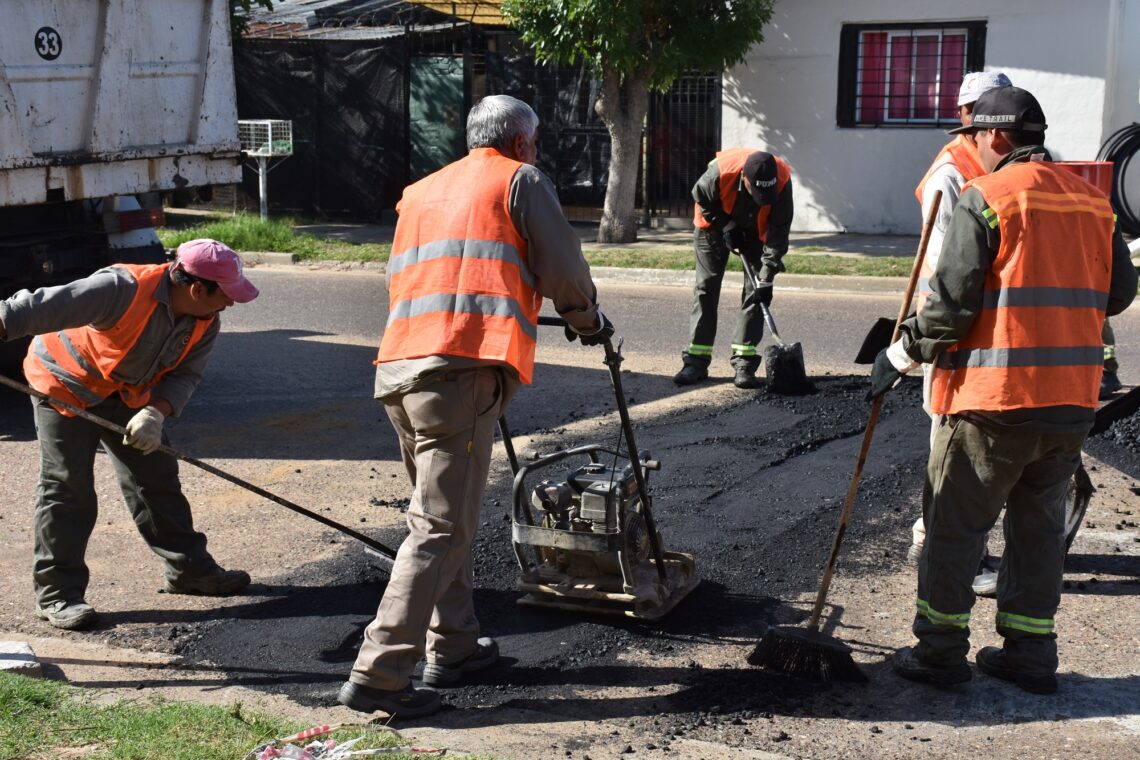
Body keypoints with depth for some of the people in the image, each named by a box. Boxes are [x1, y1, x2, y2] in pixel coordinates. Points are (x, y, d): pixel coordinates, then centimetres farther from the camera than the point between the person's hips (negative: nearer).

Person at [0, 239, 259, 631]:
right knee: (67, 485, -8)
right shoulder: (125, 289, -36)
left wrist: (156, 412, -29)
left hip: (127, 392, 7)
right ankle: (57, 592, 0)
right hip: (64, 383, -7)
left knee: (156, 474, 9)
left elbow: (186, 375, -10)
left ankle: (189, 568, 21)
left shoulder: (206, 322, -12)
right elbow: (42, 307, -38)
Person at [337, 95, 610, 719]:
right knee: (441, 527, -7)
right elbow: (563, 269, 3)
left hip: (396, 368, 8)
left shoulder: (421, 192, 28)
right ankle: (378, 674, -9)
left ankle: (453, 646, 27)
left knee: (444, 512, 20)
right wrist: (587, 323, 22)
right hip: (462, 370, -8)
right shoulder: (520, 180, 8)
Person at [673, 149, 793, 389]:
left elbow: (779, 229, -27)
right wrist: (726, 227, -17)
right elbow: (701, 198, -15)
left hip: (757, 230, 1)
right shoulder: (720, 172, -39)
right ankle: (696, 360, 1)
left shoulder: (781, 180, -34)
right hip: (716, 225, -1)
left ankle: (744, 362, -6)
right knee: (706, 287, -3)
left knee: (756, 290, -8)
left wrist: (768, 276, -31)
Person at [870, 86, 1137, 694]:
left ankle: (940, 650, 12)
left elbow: (951, 300, -13)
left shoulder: (985, 197, -10)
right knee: (1039, 523, 16)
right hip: (1071, 398, 7)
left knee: (954, 524, 5)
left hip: (994, 398, -6)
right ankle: (1030, 654, 21)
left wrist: (903, 353, -1)